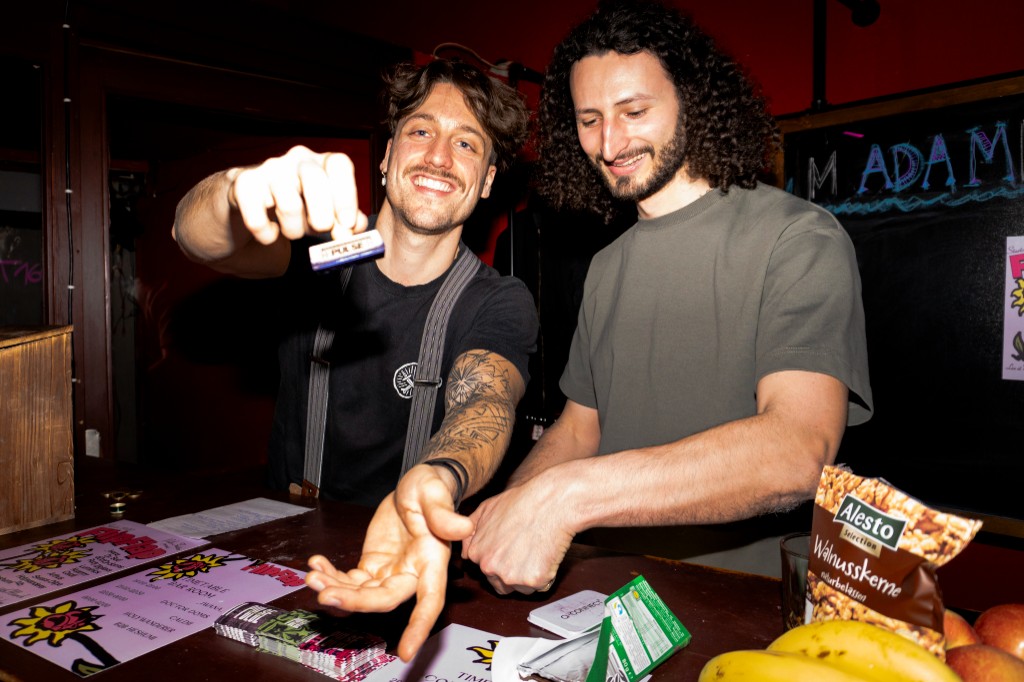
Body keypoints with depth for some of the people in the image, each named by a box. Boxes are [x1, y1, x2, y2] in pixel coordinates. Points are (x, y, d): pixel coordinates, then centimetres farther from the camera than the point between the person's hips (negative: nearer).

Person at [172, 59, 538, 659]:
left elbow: (484, 403, -25)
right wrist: (242, 188, -40)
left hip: (405, 551, -1)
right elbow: (196, 236, -15)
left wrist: (435, 485, -49)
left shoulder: (501, 304, -6)